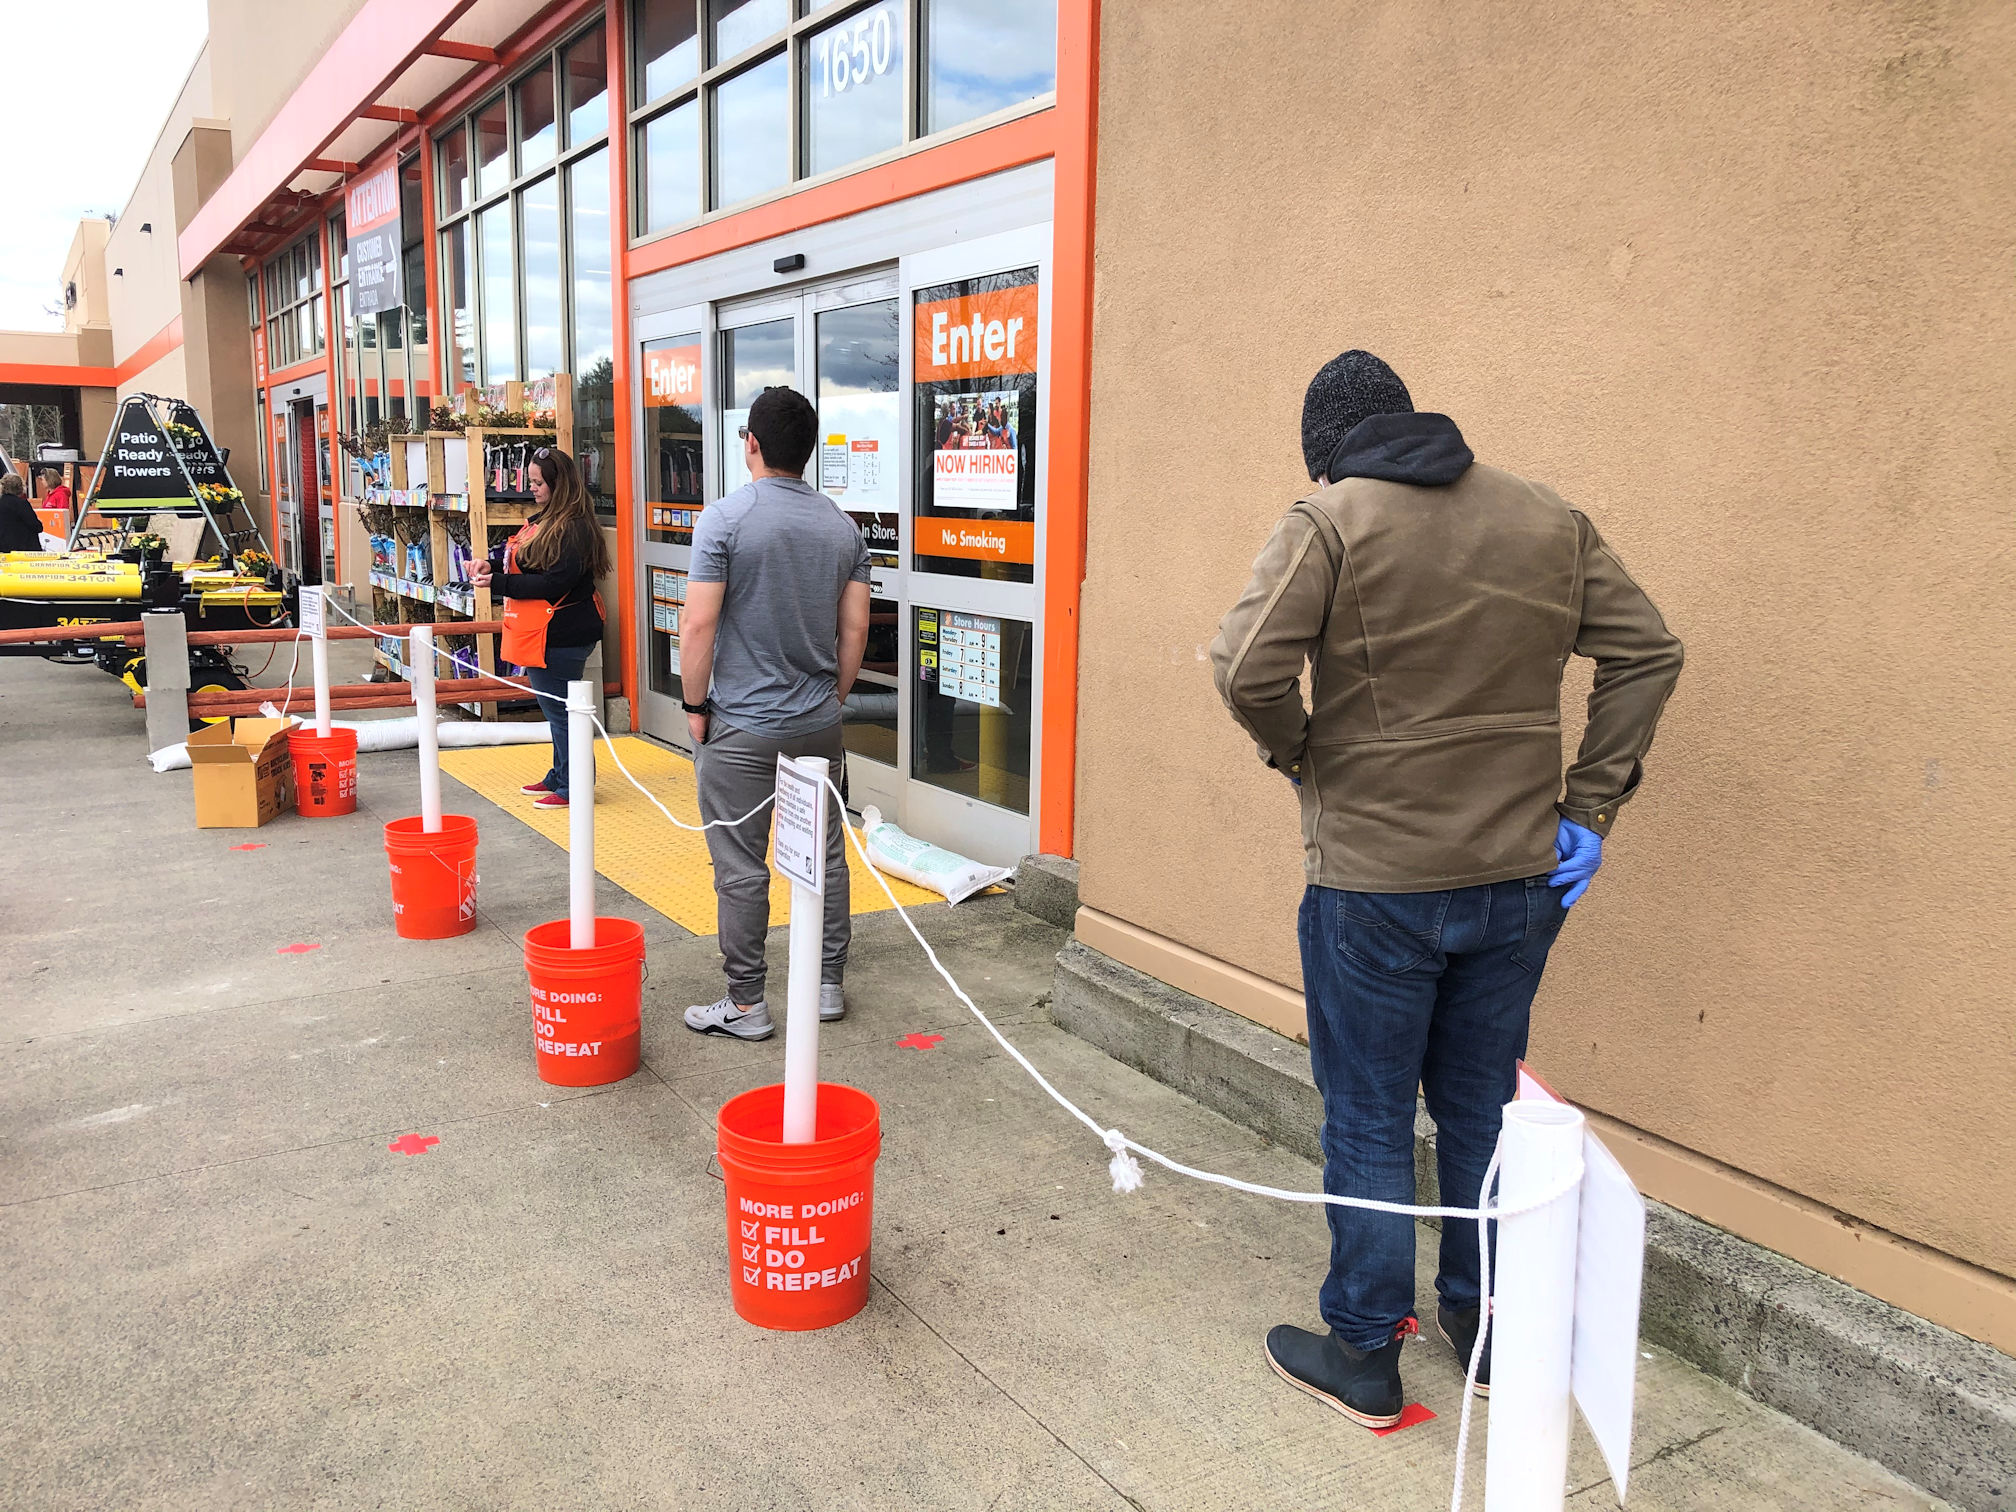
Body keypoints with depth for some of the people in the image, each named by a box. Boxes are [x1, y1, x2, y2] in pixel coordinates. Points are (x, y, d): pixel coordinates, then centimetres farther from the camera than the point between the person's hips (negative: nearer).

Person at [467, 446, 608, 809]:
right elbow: (517, 551, 22)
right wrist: (492, 561, 1)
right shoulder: (543, 519, 13)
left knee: (560, 709, -3)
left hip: (560, 637, -10)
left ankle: (574, 787, 6)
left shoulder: (574, 529, -19)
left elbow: (553, 583, -24)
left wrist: (499, 582, -20)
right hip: (542, 632, 10)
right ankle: (560, 776, 30)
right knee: (556, 708, 18)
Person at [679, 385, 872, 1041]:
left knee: (741, 870, 3)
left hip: (741, 727, -5)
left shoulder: (725, 518, -12)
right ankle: (829, 983, 24)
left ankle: (745, 1004, 12)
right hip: (818, 724, 5)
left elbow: (698, 626, -14)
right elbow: (855, 630, 7)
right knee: (825, 856, 13)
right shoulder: (842, 525, 4)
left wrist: (696, 705, -2)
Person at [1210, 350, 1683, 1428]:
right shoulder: (1549, 521, 6)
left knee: (1368, 1123, 9)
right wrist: (1589, 808, 5)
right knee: (1483, 1109, 20)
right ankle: (1485, 1327, 36)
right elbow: (1647, 652, 6)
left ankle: (1364, 1356, 23)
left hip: (1375, 883, -5)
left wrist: (1298, 753, -2)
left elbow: (1248, 669, -22)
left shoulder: (1329, 520, -10)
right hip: (1519, 876, 5)